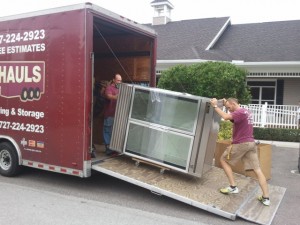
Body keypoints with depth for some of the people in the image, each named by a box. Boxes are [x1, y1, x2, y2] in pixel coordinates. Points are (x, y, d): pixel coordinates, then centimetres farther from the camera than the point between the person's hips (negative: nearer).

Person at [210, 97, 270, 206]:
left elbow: (226, 117, -29)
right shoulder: (246, 111, 16)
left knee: (223, 160, 10)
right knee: (257, 169, 4)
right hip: (251, 143, 9)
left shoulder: (240, 112, -13)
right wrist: (226, 105, 19)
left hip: (241, 144, -9)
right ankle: (266, 198, 3)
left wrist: (215, 106, -20)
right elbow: (232, 116, 30)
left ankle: (233, 187, 6)